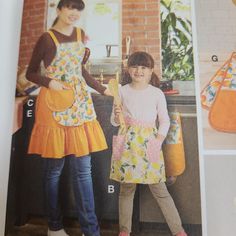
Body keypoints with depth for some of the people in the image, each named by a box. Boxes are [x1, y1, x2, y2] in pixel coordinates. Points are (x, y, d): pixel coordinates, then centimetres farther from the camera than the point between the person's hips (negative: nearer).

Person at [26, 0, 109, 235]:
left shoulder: (81, 35, 15)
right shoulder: (47, 38, -1)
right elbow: (30, 73, 4)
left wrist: (103, 89, 18)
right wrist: (49, 82, -14)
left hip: (80, 103, 5)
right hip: (54, 105, -4)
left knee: (83, 169, 3)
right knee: (54, 169, 5)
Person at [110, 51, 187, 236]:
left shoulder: (157, 93, 2)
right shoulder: (123, 91, 4)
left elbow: (165, 121, 6)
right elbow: (115, 122, 9)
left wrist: (159, 140, -7)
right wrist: (117, 116, -13)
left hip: (149, 144, -1)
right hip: (128, 144, 1)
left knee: (159, 189, 4)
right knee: (126, 188, 10)